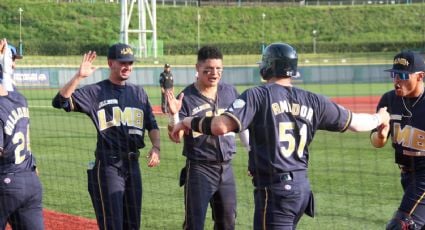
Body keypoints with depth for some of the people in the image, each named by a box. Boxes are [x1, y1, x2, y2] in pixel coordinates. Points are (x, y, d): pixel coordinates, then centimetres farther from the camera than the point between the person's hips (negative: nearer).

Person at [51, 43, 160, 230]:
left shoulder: (138, 92, 14)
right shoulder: (95, 92, -4)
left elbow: (152, 125, 17)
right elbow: (60, 102, -15)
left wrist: (156, 147, -1)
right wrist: (79, 76, -25)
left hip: (132, 163, 6)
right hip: (107, 165, -6)